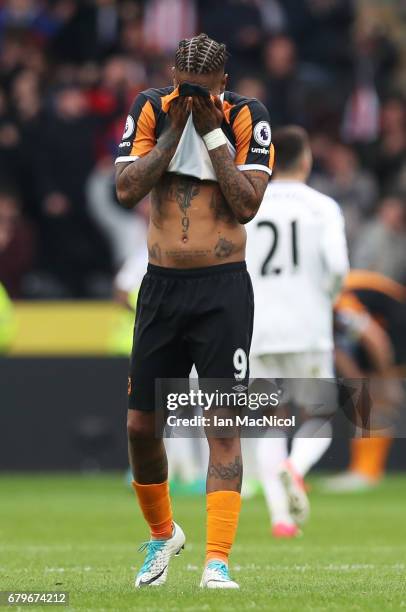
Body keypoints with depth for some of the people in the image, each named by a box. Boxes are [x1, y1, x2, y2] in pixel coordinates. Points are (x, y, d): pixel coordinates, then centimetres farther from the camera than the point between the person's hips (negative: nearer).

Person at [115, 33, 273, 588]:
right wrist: (175, 128, -11)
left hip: (223, 291, -3)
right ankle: (162, 533, 30)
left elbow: (247, 205, -11)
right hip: (161, 287, 3)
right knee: (140, 424, 7)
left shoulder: (246, 117, -4)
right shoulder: (151, 110, 3)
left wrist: (212, 133, -13)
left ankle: (217, 561, -10)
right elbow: (127, 189, -7)